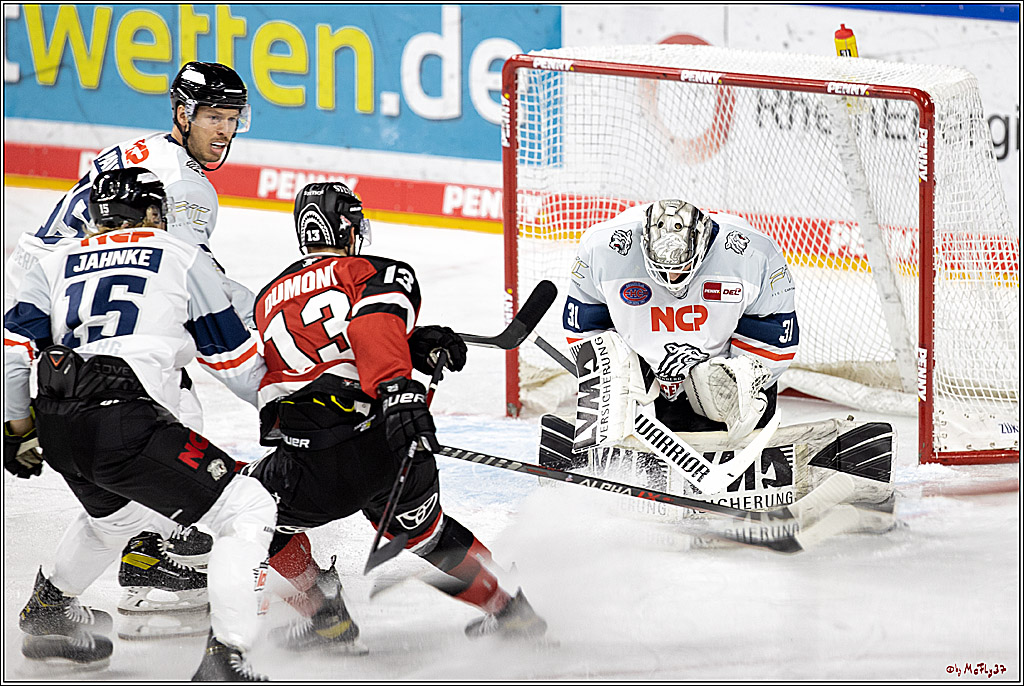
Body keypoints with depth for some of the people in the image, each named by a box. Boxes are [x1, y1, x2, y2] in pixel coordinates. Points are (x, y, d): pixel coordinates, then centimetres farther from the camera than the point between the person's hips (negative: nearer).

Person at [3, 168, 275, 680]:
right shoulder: (180, 258, 12)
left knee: (116, 510, 37)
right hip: (123, 420, -7)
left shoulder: (56, 265, 23)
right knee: (248, 512, -2)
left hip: (57, 427, 7)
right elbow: (234, 359, 16)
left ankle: (46, 616, 54)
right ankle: (225, 658, -16)